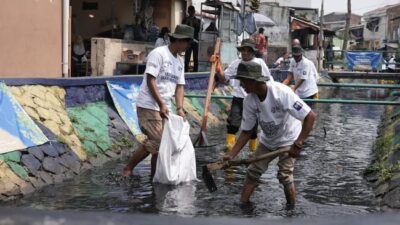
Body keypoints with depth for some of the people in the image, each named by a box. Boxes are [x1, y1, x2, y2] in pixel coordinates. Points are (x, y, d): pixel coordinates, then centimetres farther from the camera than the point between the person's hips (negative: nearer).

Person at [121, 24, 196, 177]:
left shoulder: (180, 61, 14)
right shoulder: (158, 54, -11)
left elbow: (179, 86, 13)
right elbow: (150, 80, -16)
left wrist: (180, 109, 0)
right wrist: (161, 104, -21)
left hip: (164, 108, 8)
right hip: (149, 106, -8)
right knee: (156, 141, -14)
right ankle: (128, 169, 0)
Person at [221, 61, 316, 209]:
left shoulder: (281, 92, -34)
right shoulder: (249, 101, -17)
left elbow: (310, 116, -33)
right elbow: (246, 132, -7)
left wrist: (298, 144, -36)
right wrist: (231, 155, -17)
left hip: (288, 140, -5)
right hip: (267, 140, 5)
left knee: (284, 176, -14)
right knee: (253, 172, 2)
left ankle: (291, 211, 6)